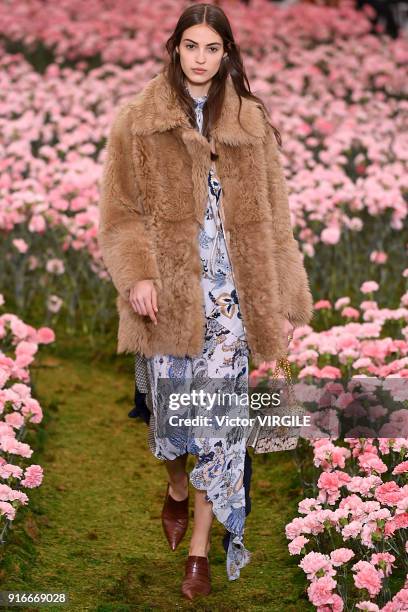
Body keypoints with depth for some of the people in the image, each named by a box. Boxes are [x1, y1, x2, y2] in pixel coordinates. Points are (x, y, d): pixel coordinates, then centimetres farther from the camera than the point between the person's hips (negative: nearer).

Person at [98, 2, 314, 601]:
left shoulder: (250, 124, 4)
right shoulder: (137, 122, 0)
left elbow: (271, 218, 6)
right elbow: (120, 211, -1)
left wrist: (284, 300, 4)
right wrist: (137, 274, -17)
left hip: (228, 295, 1)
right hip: (168, 292, 0)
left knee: (217, 415, -1)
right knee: (169, 407, 9)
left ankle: (200, 546, 11)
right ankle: (177, 489, 42)